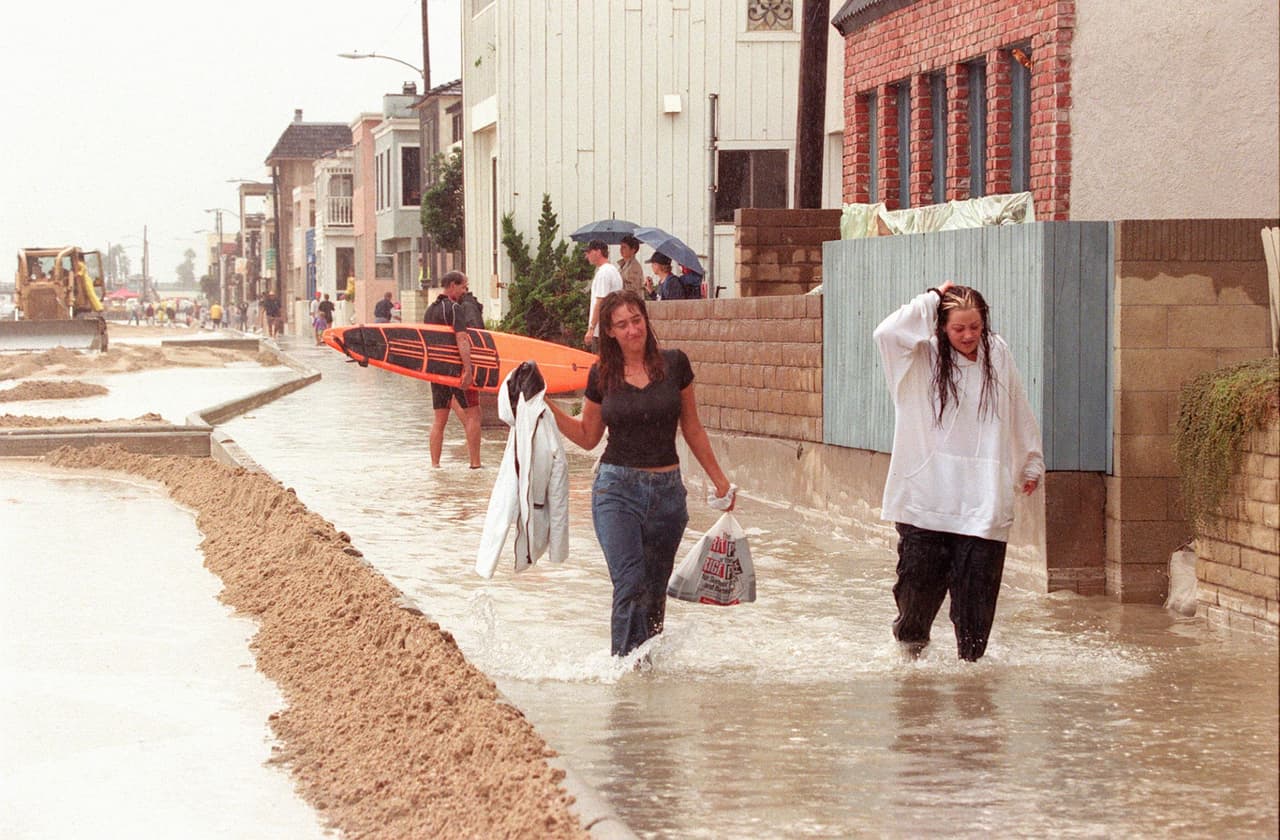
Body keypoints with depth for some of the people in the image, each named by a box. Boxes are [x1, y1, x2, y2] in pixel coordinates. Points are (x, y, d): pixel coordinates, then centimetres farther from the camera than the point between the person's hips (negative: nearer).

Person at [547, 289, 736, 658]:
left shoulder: (674, 364, 1)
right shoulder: (602, 375, 1)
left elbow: (692, 428, 11)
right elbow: (588, 437, 12)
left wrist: (719, 480, 14)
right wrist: (547, 406, 0)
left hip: (667, 491, 1)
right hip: (616, 489, -1)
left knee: (655, 592, 8)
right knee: (630, 584, -15)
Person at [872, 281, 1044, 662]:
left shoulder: (999, 355, 7)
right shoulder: (924, 358, -1)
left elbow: (1020, 416, 20)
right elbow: (886, 333, -21)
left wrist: (1032, 463, 26)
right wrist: (931, 299, -12)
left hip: (982, 502, 2)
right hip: (926, 498, -2)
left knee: (977, 586, -1)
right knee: (920, 579, 1)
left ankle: (971, 658, 13)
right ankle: (910, 644, 27)